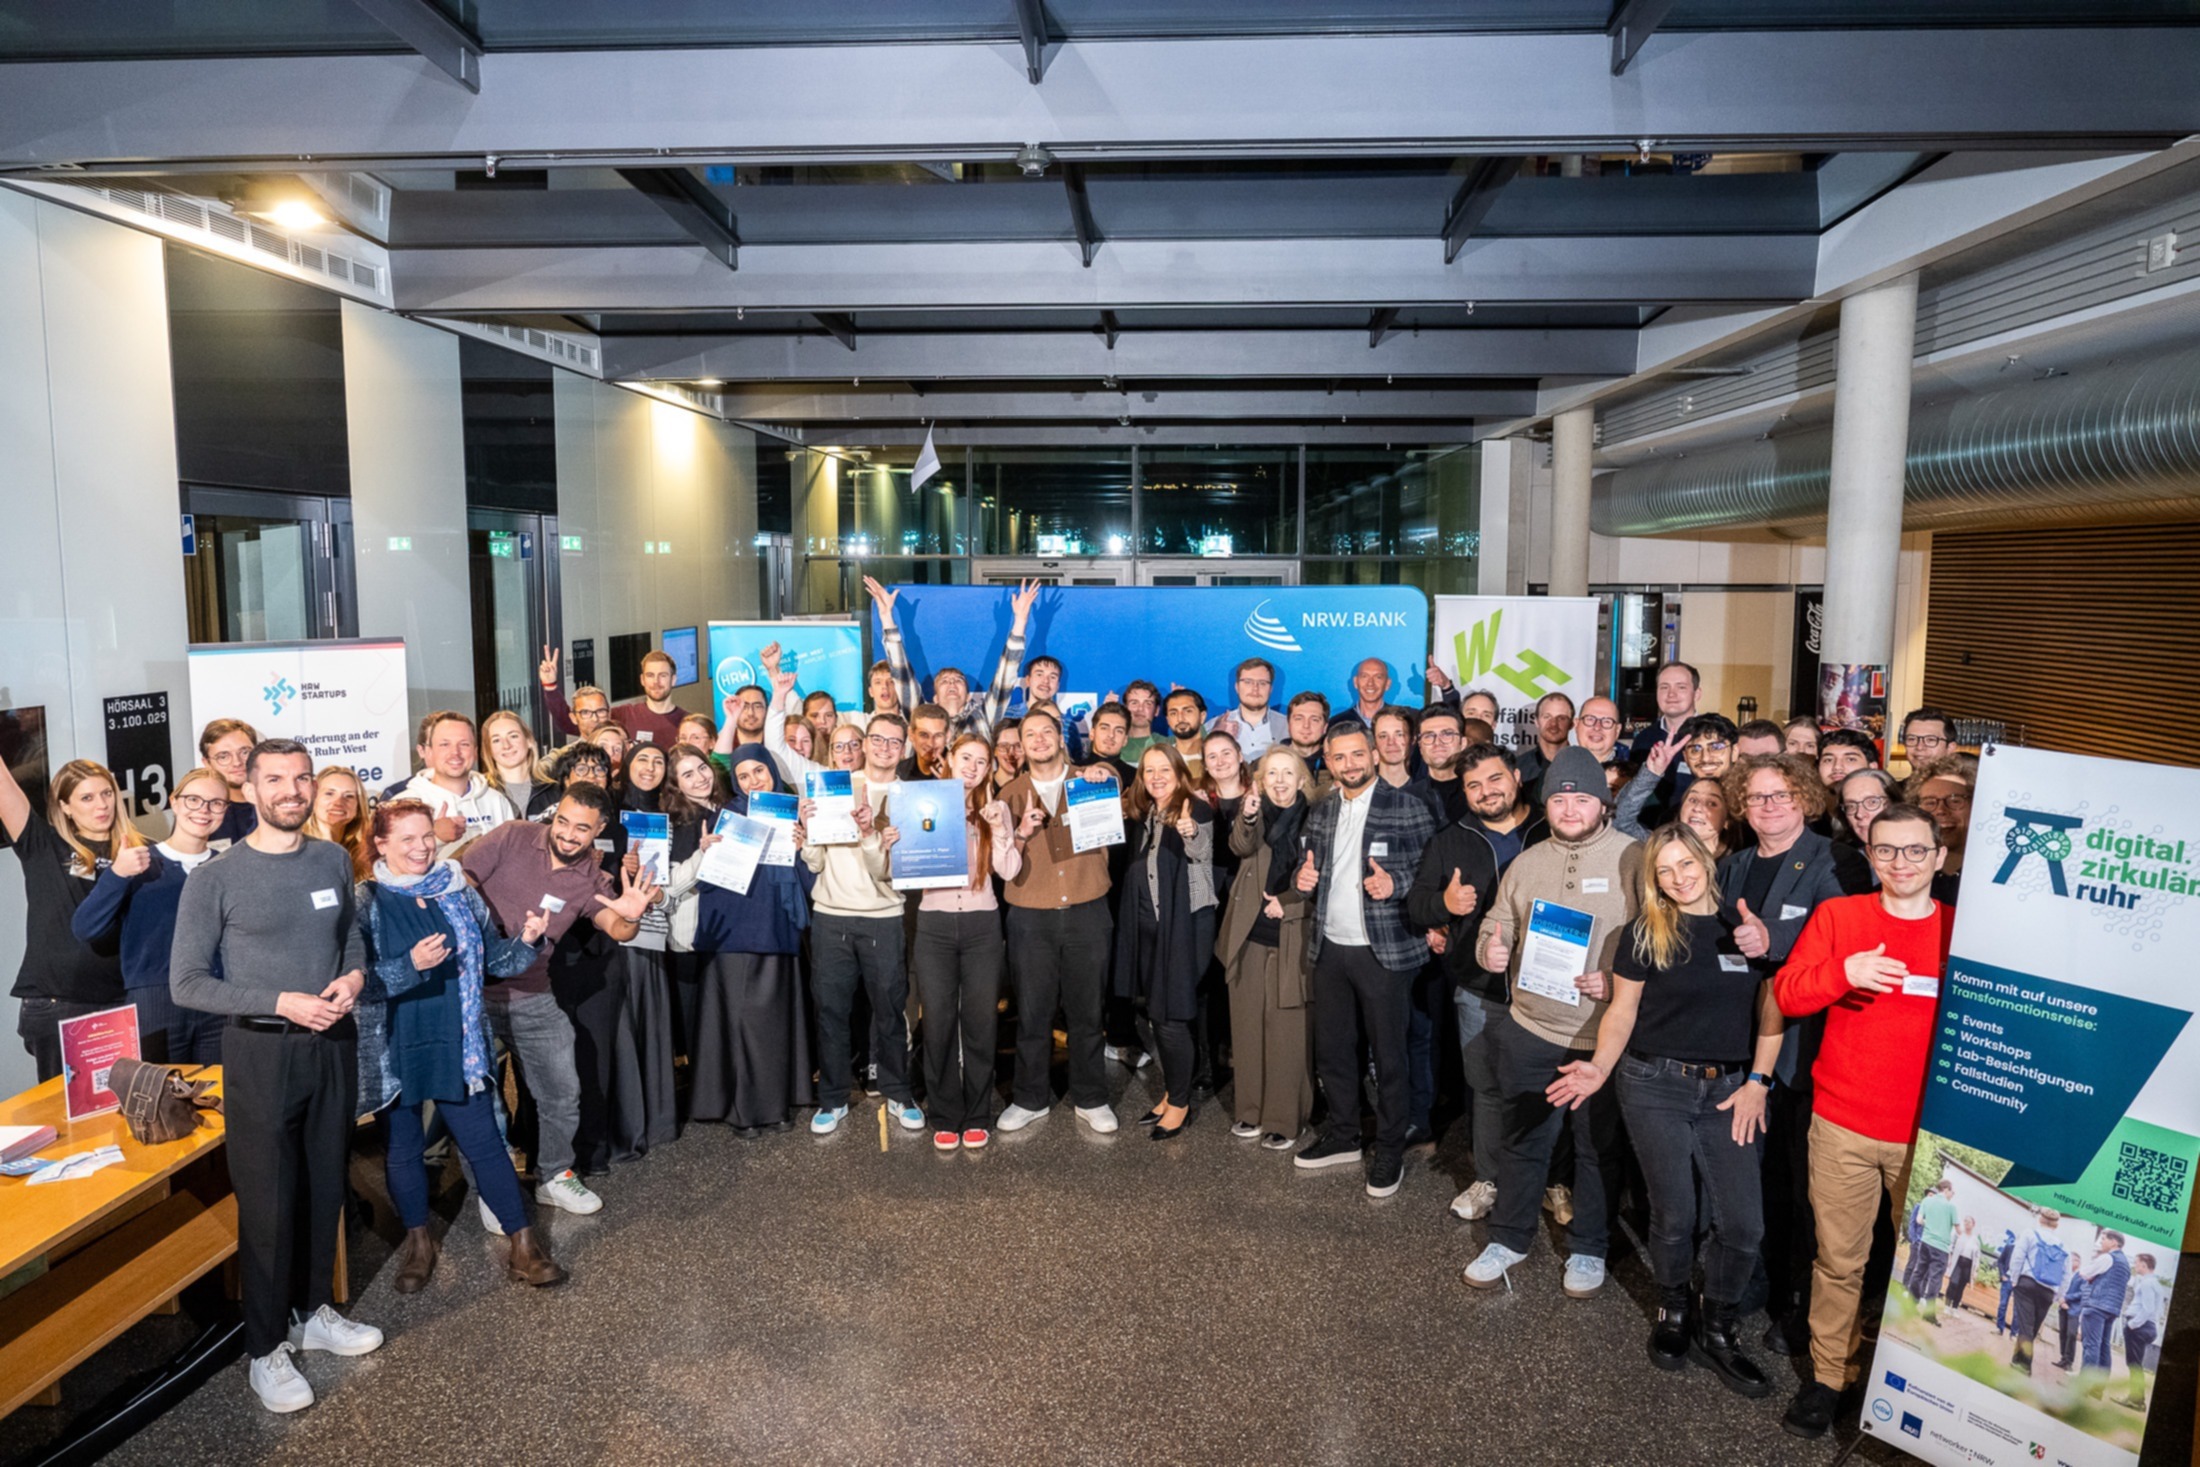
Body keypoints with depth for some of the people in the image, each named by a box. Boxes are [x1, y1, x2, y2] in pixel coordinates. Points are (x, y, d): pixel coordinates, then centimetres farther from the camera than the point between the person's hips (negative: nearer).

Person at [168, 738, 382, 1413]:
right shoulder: (216, 879, -10)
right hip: (261, 1052, -4)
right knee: (268, 1202, 3)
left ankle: (314, 1312, 33)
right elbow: (186, 983, -10)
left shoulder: (334, 861, 4)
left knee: (326, 1187, 14)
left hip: (333, 1045, 4)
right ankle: (266, 1348, 18)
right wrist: (283, 1002, -19)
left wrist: (354, 976, -4)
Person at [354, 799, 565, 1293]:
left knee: (484, 1141, 4)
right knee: (403, 1149, 14)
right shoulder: (365, 903, -6)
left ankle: (523, 1241, 12)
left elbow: (494, 961, 7)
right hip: (394, 1052, -1)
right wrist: (411, 966, -26)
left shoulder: (460, 893, 3)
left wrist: (525, 940, -12)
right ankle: (417, 1239, 35)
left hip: (458, 1045, 1)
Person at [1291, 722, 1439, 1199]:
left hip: (1384, 952, -5)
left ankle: (1389, 1151, 19)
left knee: (1389, 1055, 4)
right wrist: (1303, 877, -3)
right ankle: (1342, 1137, 31)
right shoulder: (1320, 811, 10)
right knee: (1331, 1049, 14)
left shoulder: (1408, 807, -6)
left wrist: (1396, 884, -24)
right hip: (1329, 949, 5)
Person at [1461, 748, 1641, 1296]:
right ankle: (1509, 1237, 33)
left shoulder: (1633, 859, -7)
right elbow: (1496, 925, 14)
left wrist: (1619, 980, -21)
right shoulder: (1526, 863, 7)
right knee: (1523, 1141, 15)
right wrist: (1488, 949, -9)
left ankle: (1588, 1248, 33)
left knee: (1598, 1147, 13)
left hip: (1604, 1036, -3)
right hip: (1531, 1029, 3)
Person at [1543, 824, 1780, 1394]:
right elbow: (1622, 1012, 2)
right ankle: (1672, 1311, 31)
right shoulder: (1646, 934, 0)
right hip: (1655, 1086, -1)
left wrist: (1757, 1081, -1)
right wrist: (1600, 1067, -13)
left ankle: (1717, 1330, 19)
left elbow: (1770, 1010, 6)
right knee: (1674, 1216, 4)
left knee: (1741, 1223, -4)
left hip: (1729, 1090, 1)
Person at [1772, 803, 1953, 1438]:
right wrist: (1844, 971, -20)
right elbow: (1785, 993, -4)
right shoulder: (1837, 915, 1)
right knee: (1839, 1259, 8)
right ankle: (1828, 1374, 23)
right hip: (1843, 1126, 0)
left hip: (1931, 1133, 1)